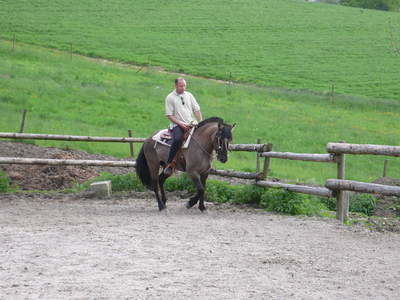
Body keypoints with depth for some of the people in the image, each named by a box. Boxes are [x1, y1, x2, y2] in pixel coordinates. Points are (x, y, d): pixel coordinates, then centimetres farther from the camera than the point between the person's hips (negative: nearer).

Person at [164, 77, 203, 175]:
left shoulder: (189, 95, 15)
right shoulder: (170, 98, 2)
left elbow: (197, 110, 16)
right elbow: (169, 115, -3)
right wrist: (181, 124, -13)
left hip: (191, 123, 5)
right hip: (177, 125, -5)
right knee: (177, 139, -34)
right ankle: (169, 164, -28)